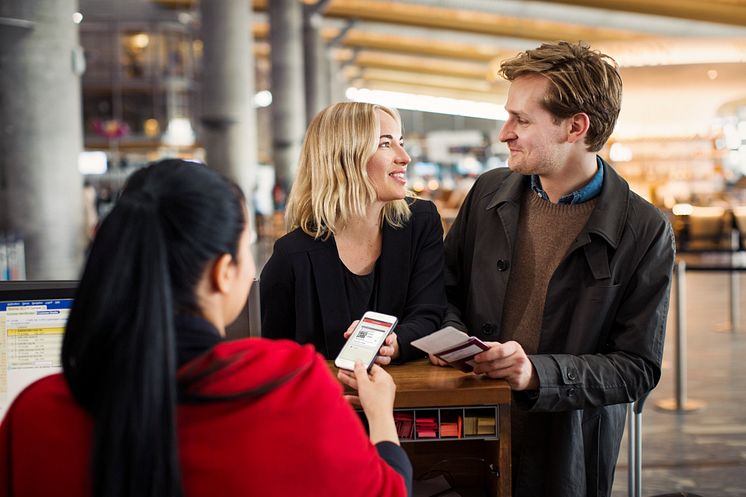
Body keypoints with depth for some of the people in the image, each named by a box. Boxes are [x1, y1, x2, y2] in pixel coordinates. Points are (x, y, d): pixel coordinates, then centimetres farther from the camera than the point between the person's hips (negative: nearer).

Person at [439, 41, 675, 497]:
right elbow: (448, 290, 10)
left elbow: (638, 369, -13)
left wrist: (537, 372, -26)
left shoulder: (645, 232, -14)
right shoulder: (489, 192, -1)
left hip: (568, 451, -3)